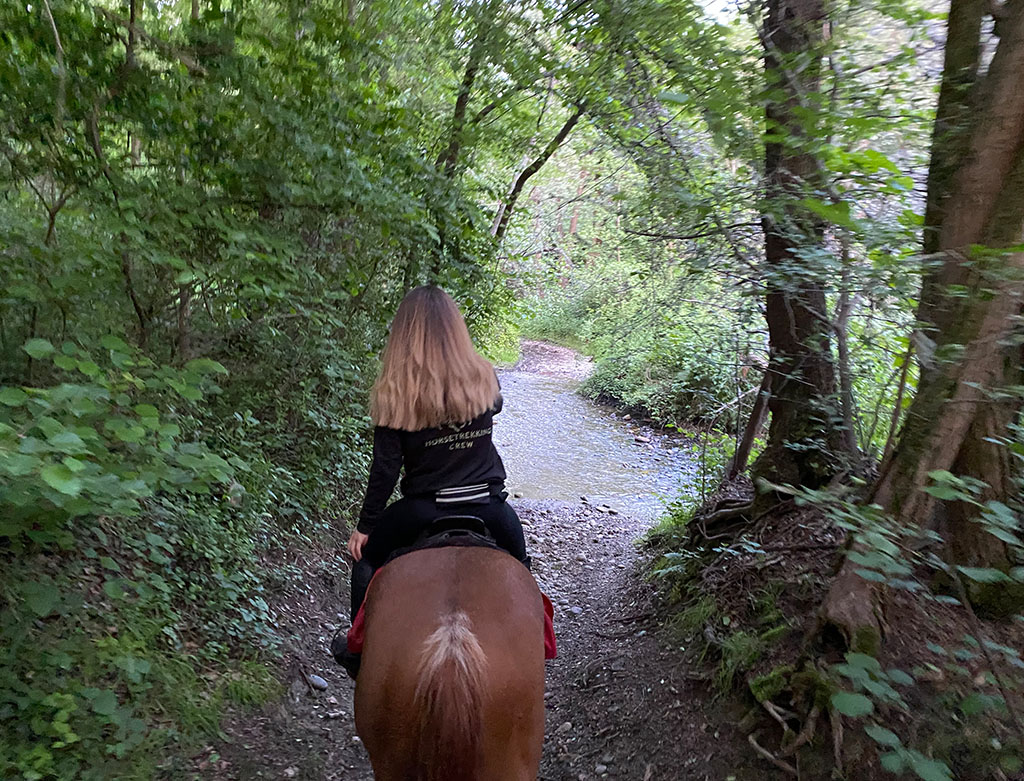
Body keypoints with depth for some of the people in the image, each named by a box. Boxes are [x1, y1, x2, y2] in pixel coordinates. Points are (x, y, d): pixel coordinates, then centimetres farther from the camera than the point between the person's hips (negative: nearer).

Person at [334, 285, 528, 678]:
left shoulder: (395, 394, -13)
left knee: (365, 554, 26)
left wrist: (364, 527, 1)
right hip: (489, 506, 2)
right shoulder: (483, 377, -6)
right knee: (518, 562, 31)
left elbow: (385, 469, -10)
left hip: (423, 510, -1)